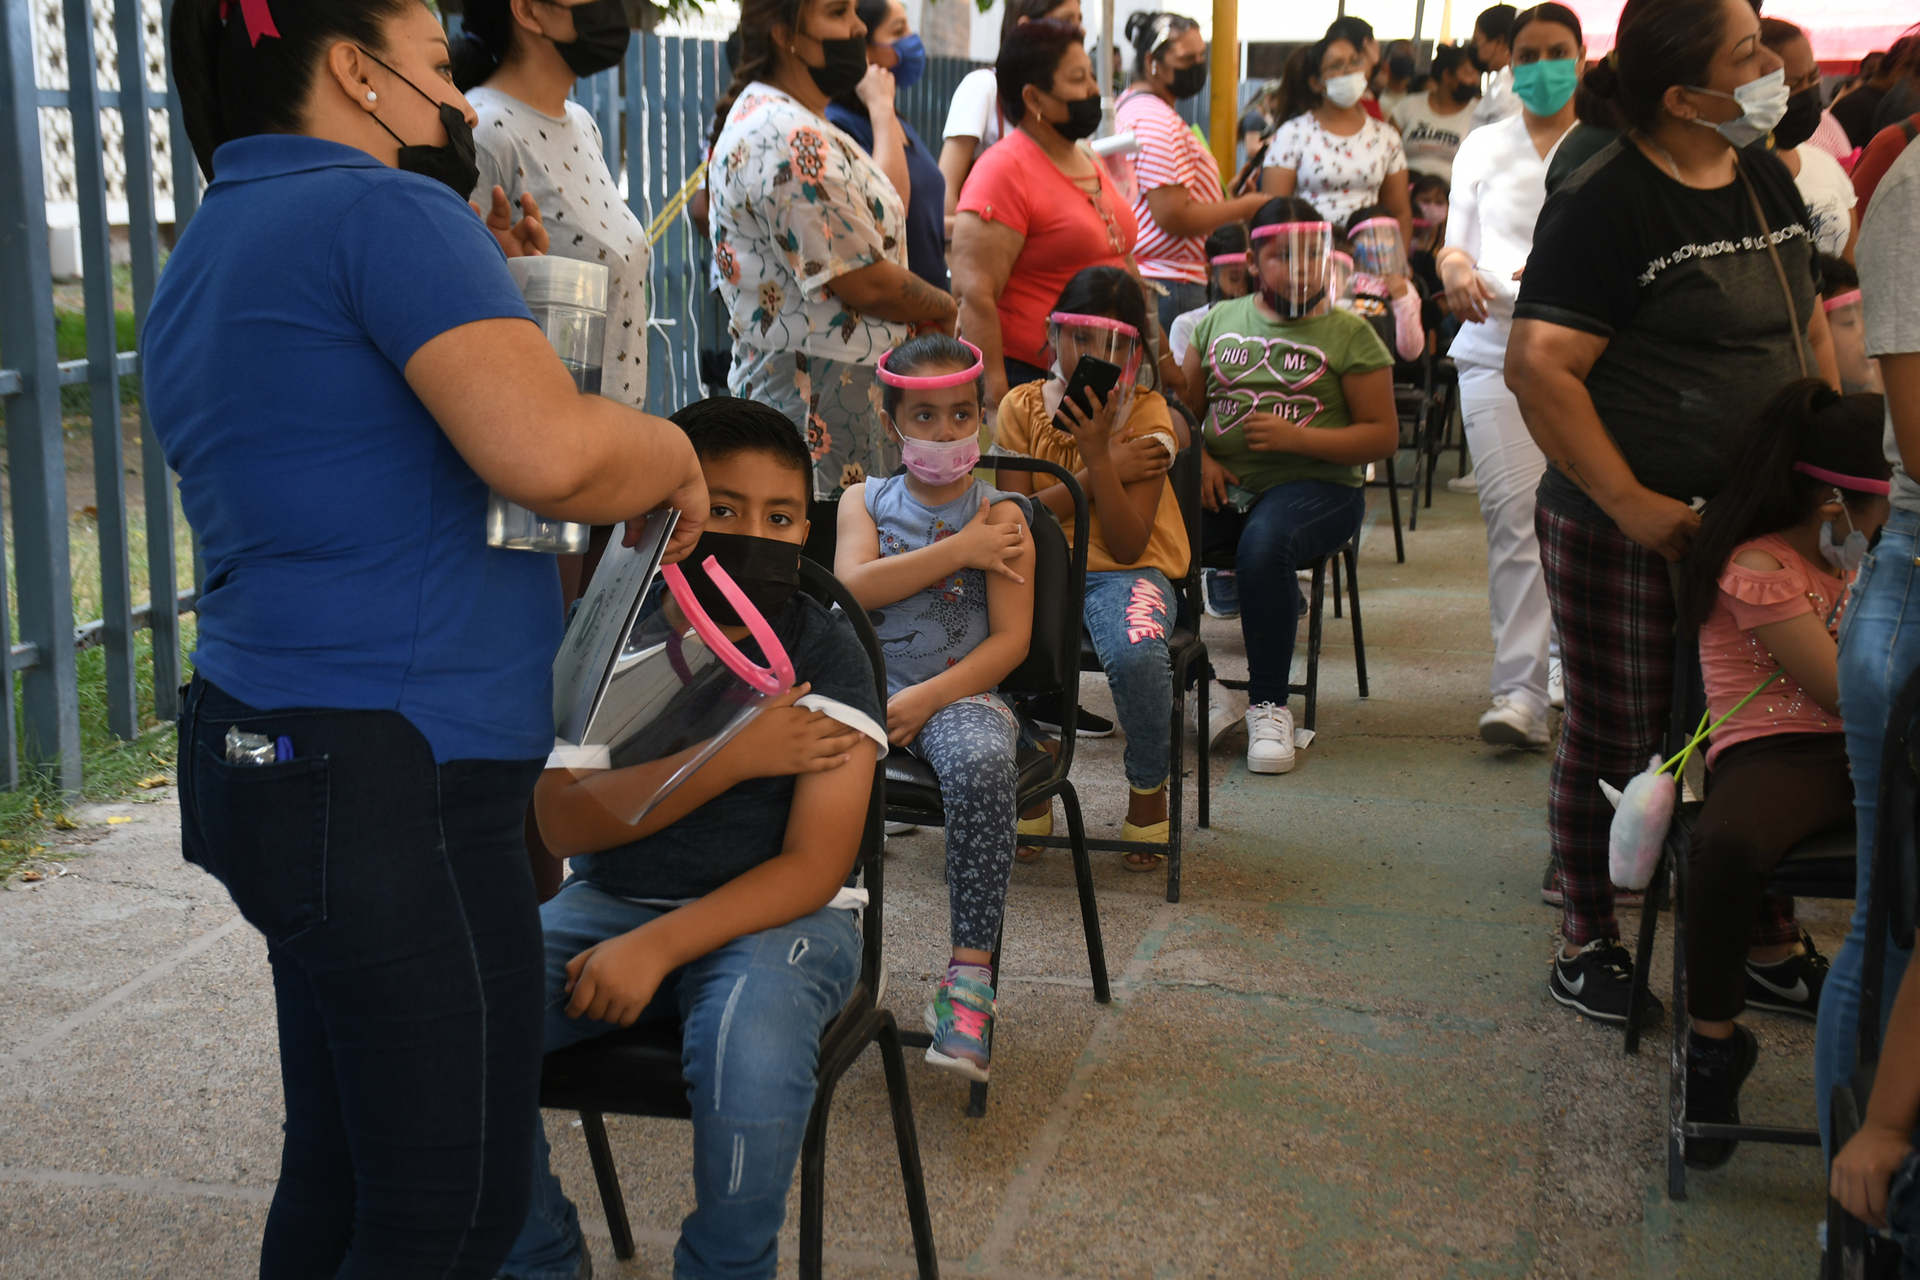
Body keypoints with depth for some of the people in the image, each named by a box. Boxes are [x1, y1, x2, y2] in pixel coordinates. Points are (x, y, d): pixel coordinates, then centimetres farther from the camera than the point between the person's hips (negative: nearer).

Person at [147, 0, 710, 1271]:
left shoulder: (210, 252, 18)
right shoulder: (386, 211, -12)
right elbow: (547, 453, -27)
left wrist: (472, 285, 20)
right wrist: (676, 457, -7)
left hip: (264, 759, 10)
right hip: (391, 780, -10)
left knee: (340, 1171, 18)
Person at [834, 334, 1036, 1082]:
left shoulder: (999, 514, 6)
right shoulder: (865, 501, 14)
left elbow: (1010, 640, -3)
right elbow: (853, 586, -6)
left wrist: (925, 700, -16)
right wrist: (957, 550, -10)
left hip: (961, 691, -2)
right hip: (866, 685, 3)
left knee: (981, 765, -37)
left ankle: (970, 973, -30)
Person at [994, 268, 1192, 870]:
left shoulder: (1147, 416, -4)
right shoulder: (1022, 407, 2)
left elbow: (1127, 545, -12)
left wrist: (1098, 452, -20)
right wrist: (1106, 474, -13)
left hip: (1123, 573, -2)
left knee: (1137, 654, -36)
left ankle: (1148, 788, -5)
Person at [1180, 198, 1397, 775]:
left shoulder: (1350, 333, 5)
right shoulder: (1218, 321, 17)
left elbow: (1382, 434, 1)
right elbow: (1184, 407, 19)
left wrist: (1295, 439, -12)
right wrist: (1199, 457, -3)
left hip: (1314, 484, -3)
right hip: (1222, 485, 3)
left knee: (1263, 546, -37)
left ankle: (1269, 706, -22)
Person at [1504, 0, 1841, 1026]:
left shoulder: (1767, 182, 11)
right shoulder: (1606, 204, -15)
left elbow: (1807, 327, 22)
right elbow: (1539, 370, -20)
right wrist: (1633, 505, -21)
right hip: (1625, 531, -7)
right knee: (1615, 738, 4)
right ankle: (1586, 941, 21)